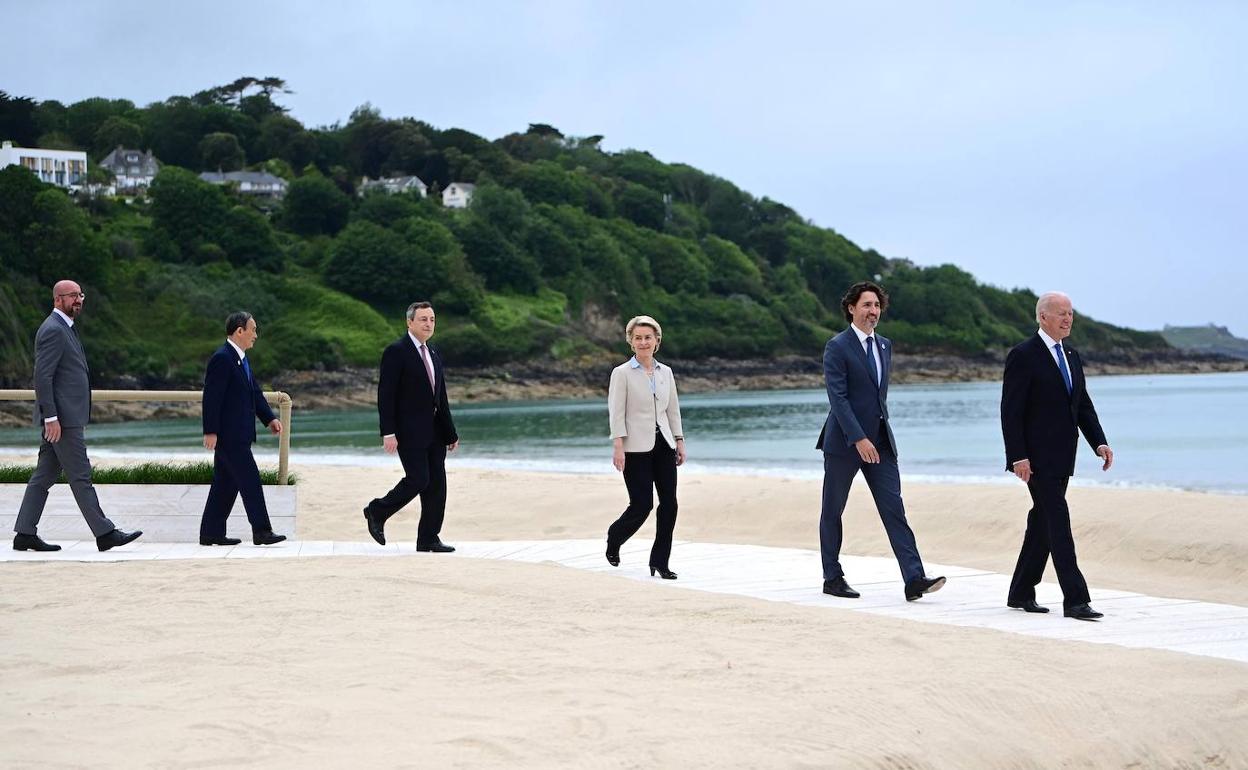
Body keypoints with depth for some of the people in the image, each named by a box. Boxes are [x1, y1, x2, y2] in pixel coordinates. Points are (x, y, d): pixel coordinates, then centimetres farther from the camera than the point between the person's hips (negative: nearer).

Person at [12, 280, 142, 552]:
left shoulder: (64, 328, 19)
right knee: (80, 476, -5)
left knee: (45, 475, 9)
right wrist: (51, 417, -22)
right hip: (62, 418, -10)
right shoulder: (52, 330, -13)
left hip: (67, 418, 10)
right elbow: (42, 377, -19)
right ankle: (104, 533, -3)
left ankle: (25, 533, 11)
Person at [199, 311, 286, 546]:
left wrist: (269, 418, 6)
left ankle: (211, 533, 16)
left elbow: (255, 392, 18)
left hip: (238, 434, 10)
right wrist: (210, 432, -21)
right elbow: (211, 397, -18)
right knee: (250, 481, -9)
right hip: (228, 434, -10)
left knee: (225, 483, 12)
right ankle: (261, 531, -8)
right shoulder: (222, 359, -15)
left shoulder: (241, 358, 15)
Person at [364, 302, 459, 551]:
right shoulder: (396, 351, -7)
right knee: (418, 479, -11)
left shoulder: (433, 355, 17)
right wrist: (388, 432, -19)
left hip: (434, 431, 8)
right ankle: (377, 512, 10)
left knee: (436, 483, 3)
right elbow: (385, 394, -12)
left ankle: (429, 539, 9)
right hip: (410, 431, -8)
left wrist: (450, 433, 17)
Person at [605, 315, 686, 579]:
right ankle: (614, 539, 23)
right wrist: (618, 447, -16)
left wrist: (679, 441, 11)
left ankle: (660, 561, 8)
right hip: (637, 448, -5)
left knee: (669, 503, -1)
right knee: (642, 505, -7)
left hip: (663, 446, 5)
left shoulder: (666, 372, 11)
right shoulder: (622, 373, -3)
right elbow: (616, 413, -8)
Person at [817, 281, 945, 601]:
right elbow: (837, 397, -17)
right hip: (844, 441, -6)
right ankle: (832, 578, 16)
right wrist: (859, 439, -24)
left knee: (894, 508, -4)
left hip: (879, 440, 6)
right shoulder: (837, 347, -9)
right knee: (833, 511, 6)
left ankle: (914, 579, -11)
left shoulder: (885, 346, 13)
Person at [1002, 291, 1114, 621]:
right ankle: (1075, 599, -12)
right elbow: (1011, 411, -13)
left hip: (1061, 457, 8)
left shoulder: (1071, 357, 15)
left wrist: (1099, 442, 3)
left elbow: (1083, 406, 17)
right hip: (1037, 457, -8)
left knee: (1043, 523, 12)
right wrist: (1018, 457, -19)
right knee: (1058, 521, -11)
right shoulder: (1023, 355, -10)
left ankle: (1021, 593, 22)